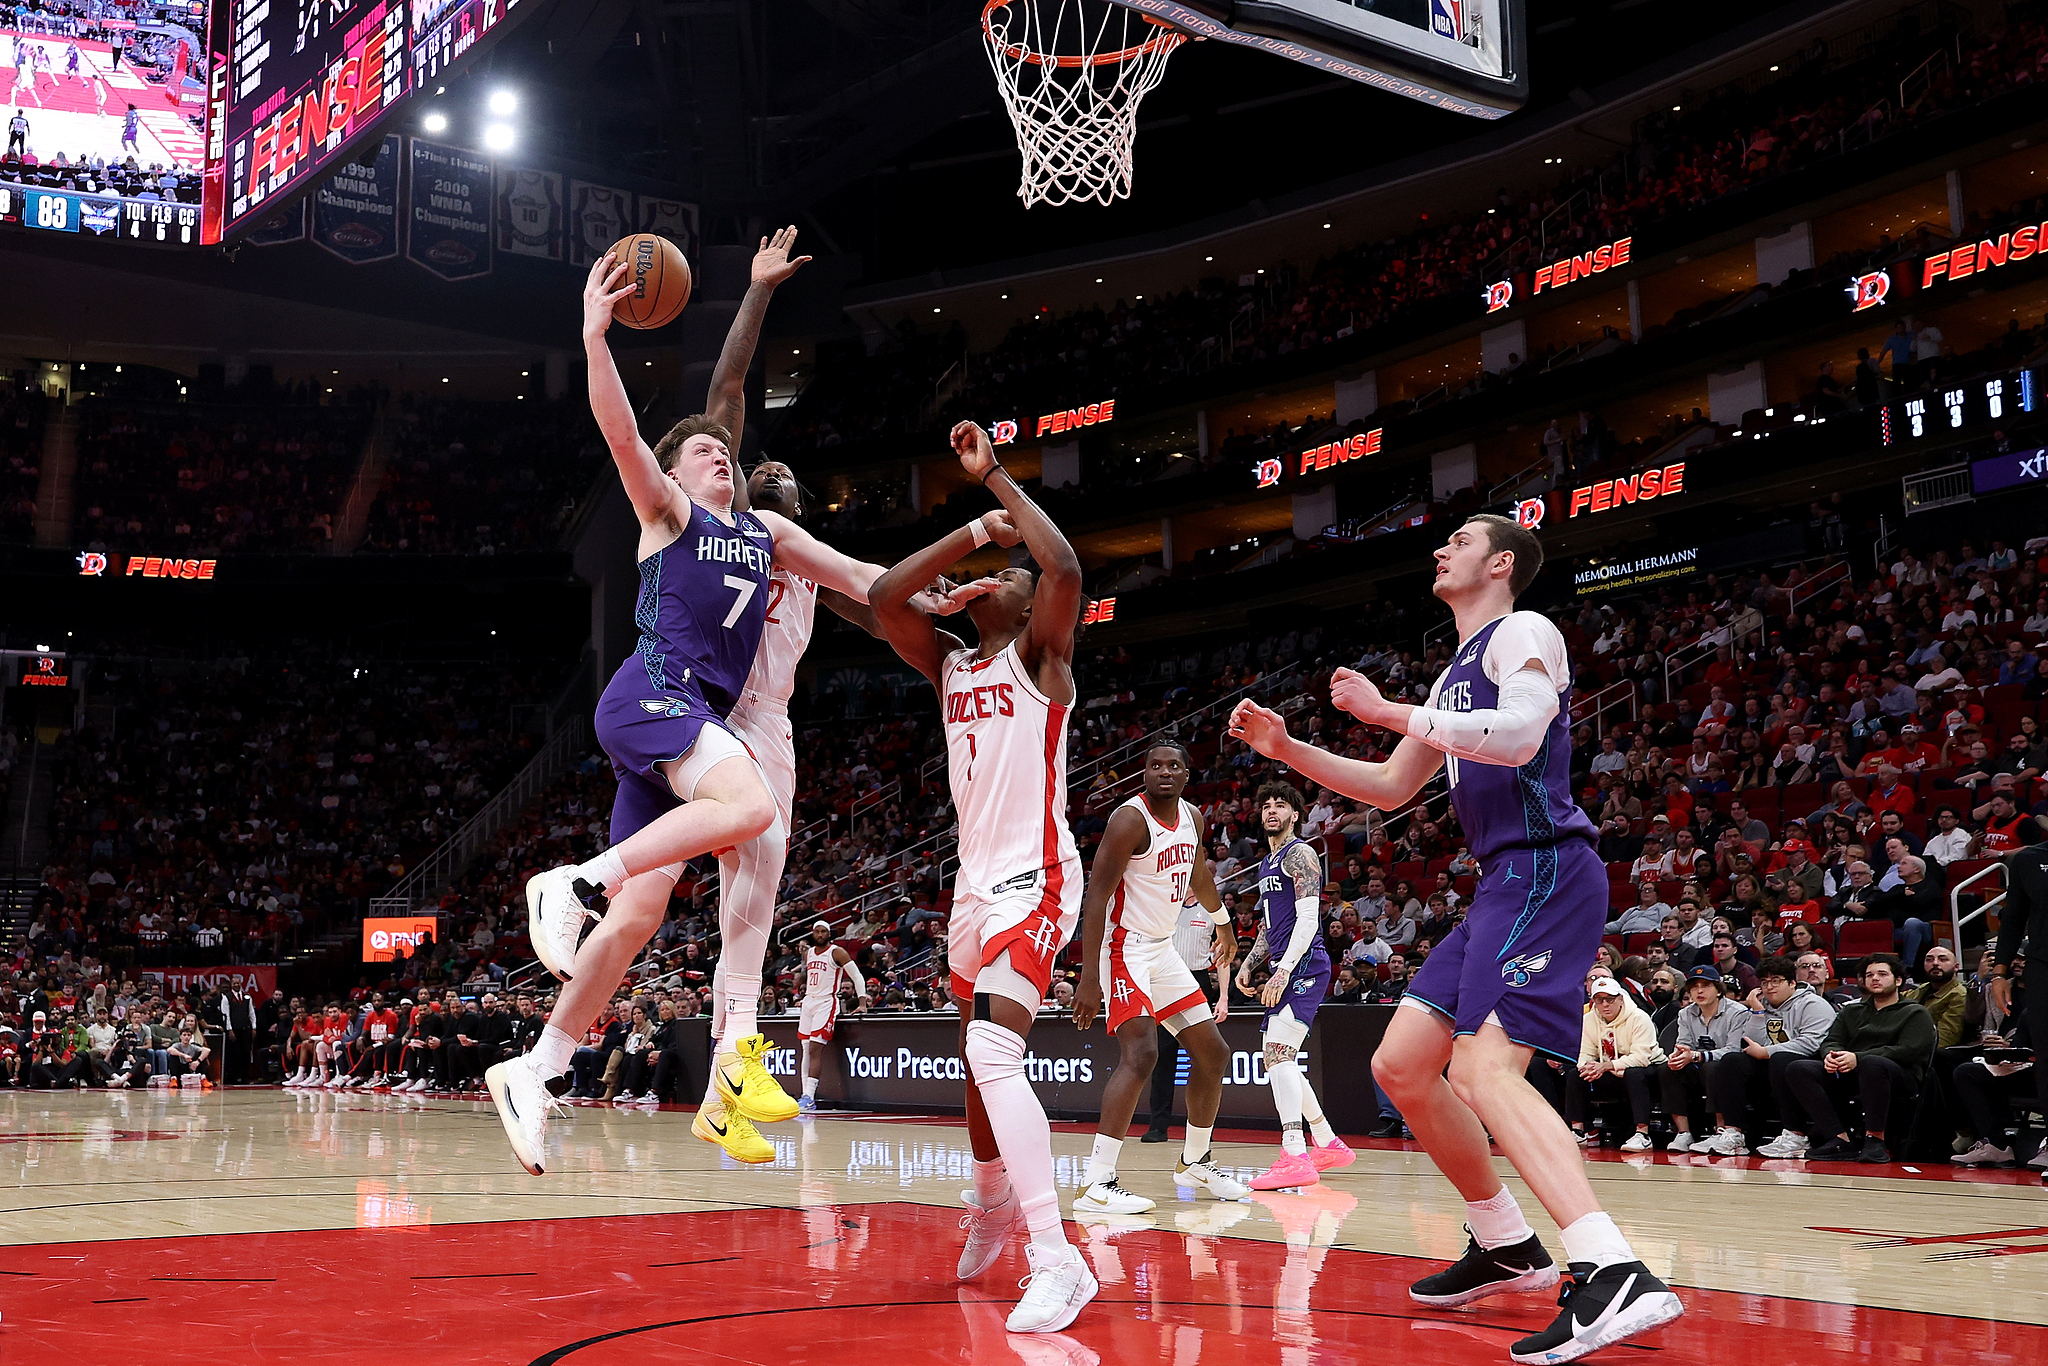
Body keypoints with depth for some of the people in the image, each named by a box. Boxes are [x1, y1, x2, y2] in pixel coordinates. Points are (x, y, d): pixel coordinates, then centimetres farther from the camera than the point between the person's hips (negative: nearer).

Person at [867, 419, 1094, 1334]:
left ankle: (1056, 1260, -26)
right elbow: (884, 598, 1)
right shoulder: (950, 666, 13)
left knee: (993, 1051, -25)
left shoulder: (1040, 658, -3)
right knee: (977, 1056, 21)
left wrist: (995, 477, -14)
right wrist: (973, 530, -1)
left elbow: (1065, 570, -22)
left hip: (1032, 882, -8)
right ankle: (993, 1200, 44)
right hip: (975, 882, 8)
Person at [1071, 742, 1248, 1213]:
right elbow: (1095, 897, -23)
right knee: (1141, 1054, -25)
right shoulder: (1130, 819, -19)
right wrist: (1089, 979, -29)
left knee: (1213, 1052, 12)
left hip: (1163, 949, 9)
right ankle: (1096, 1186, -26)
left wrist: (1222, 921, 42)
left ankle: (1195, 1163, 30)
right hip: (1125, 948, -9)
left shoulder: (1192, 818, 5)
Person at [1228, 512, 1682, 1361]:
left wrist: (1388, 711, -15)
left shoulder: (1523, 633, -3)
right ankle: (1507, 1246, 21)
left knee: (1483, 1071, -25)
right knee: (1401, 1065, 10)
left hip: (1544, 870, -10)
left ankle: (1617, 1277, -34)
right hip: (1504, 884, 10)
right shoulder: (1455, 675, 25)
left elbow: (1519, 735, -23)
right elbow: (1391, 788, 32)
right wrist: (1286, 748, 22)